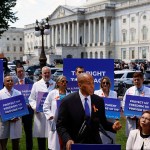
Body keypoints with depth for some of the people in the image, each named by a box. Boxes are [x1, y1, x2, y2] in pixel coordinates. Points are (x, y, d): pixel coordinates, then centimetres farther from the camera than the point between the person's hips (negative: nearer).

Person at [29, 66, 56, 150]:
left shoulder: (55, 85, 7)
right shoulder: (36, 85, 10)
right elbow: (31, 99, 9)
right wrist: (35, 107, -9)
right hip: (40, 114, 1)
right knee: (40, 135, 6)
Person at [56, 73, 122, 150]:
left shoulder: (99, 100, 0)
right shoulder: (68, 101, -10)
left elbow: (103, 122, 8)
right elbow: (60, 125, -9)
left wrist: (112, 126, -12)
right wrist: (67, 139, -25)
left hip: (94, 143, 3)